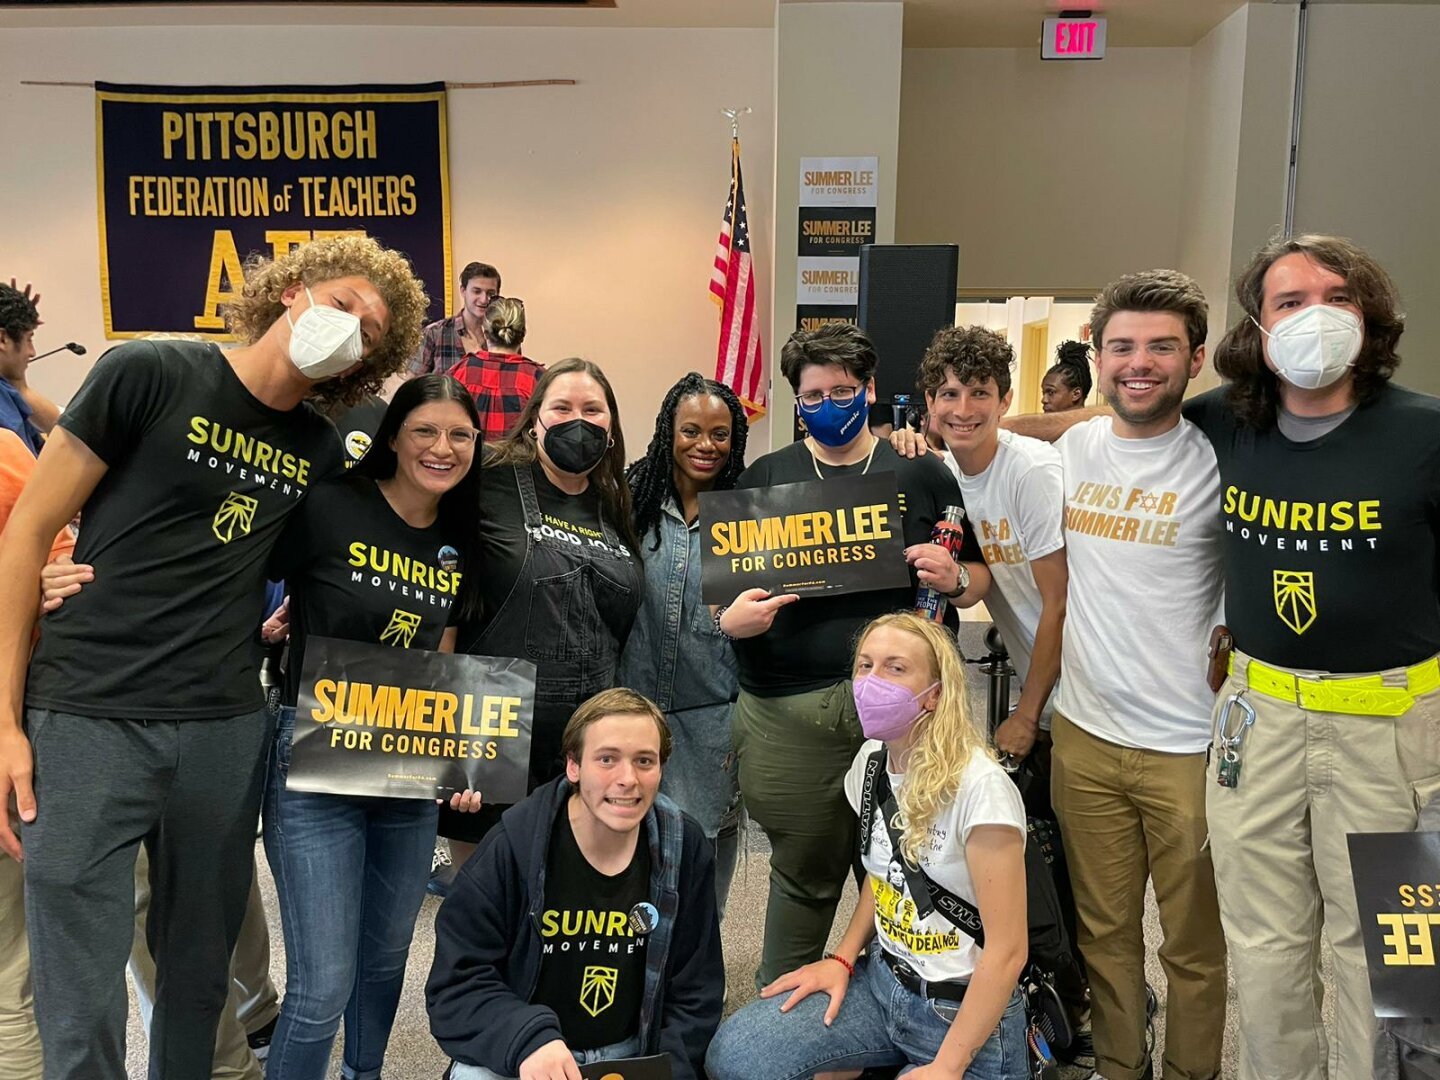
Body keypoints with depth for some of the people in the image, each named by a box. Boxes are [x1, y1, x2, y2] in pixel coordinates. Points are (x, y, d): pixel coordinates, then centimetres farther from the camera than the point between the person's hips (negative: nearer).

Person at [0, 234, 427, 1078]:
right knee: (82, 1012, -1)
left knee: (201, 983, 15)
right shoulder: (150, 374, -5)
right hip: (86, 720, -4)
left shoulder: (321, 453, 8)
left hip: (225, 729, 4)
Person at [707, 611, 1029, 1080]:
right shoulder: (871, 760, -1)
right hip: (881, 981, 6)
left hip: (966, 1014, -6)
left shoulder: (979, 787, -24)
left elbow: (1006, 951, -20)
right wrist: (843, 958, 4)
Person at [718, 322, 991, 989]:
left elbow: (979, 576, 14)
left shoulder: (921, 476, 10)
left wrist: (954, 578, -8)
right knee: (804, 871, 11)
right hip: (789, 711, 0)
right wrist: (729, 619, -13)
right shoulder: (764, 478, 10)